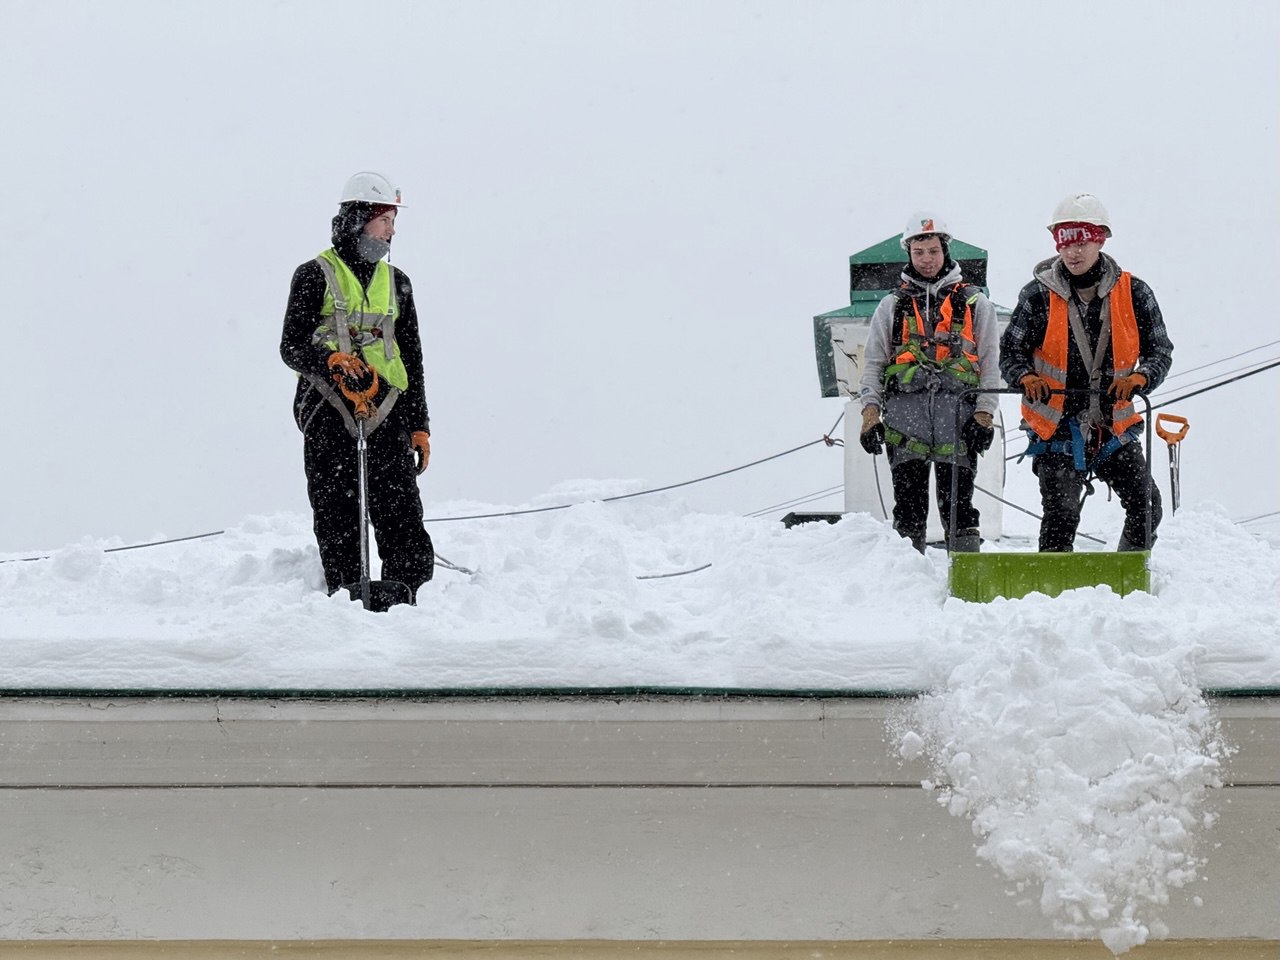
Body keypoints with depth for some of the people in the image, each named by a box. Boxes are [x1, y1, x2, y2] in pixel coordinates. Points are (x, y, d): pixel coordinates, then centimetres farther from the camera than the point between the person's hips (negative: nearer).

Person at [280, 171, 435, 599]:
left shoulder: (396, 282, 18)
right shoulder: (315, 275, 4)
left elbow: (412, 359, 21)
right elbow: (291, 347, -2)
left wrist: (419, 426, 15)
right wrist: (334, 362, -22)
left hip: (387, 415, 4)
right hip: (330, 416, -3)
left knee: (404, 523, -7)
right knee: (338, 525, -4)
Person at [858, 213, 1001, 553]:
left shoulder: (974, 304, 12)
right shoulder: (892, 306, 16)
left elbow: (990, 362, 9)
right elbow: (872, 363, 13)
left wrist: (984, 414, -2)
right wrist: (870, 411, -1)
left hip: (958, 421, -1)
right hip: (904, 419, 1)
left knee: (958, 507, -3)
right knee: (909, 509, 1)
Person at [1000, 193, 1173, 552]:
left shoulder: (1133, 293, 1)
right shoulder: (1039, 295, -2)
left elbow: (1160, 351, 6)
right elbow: (1011, 351, 5)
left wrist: (1139, 378, -16)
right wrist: (1026, 377, -18)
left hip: (1114, 426, 2)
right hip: (1057, 428, -2)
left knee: (1146, 507, -7)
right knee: (1061, 516, -10)